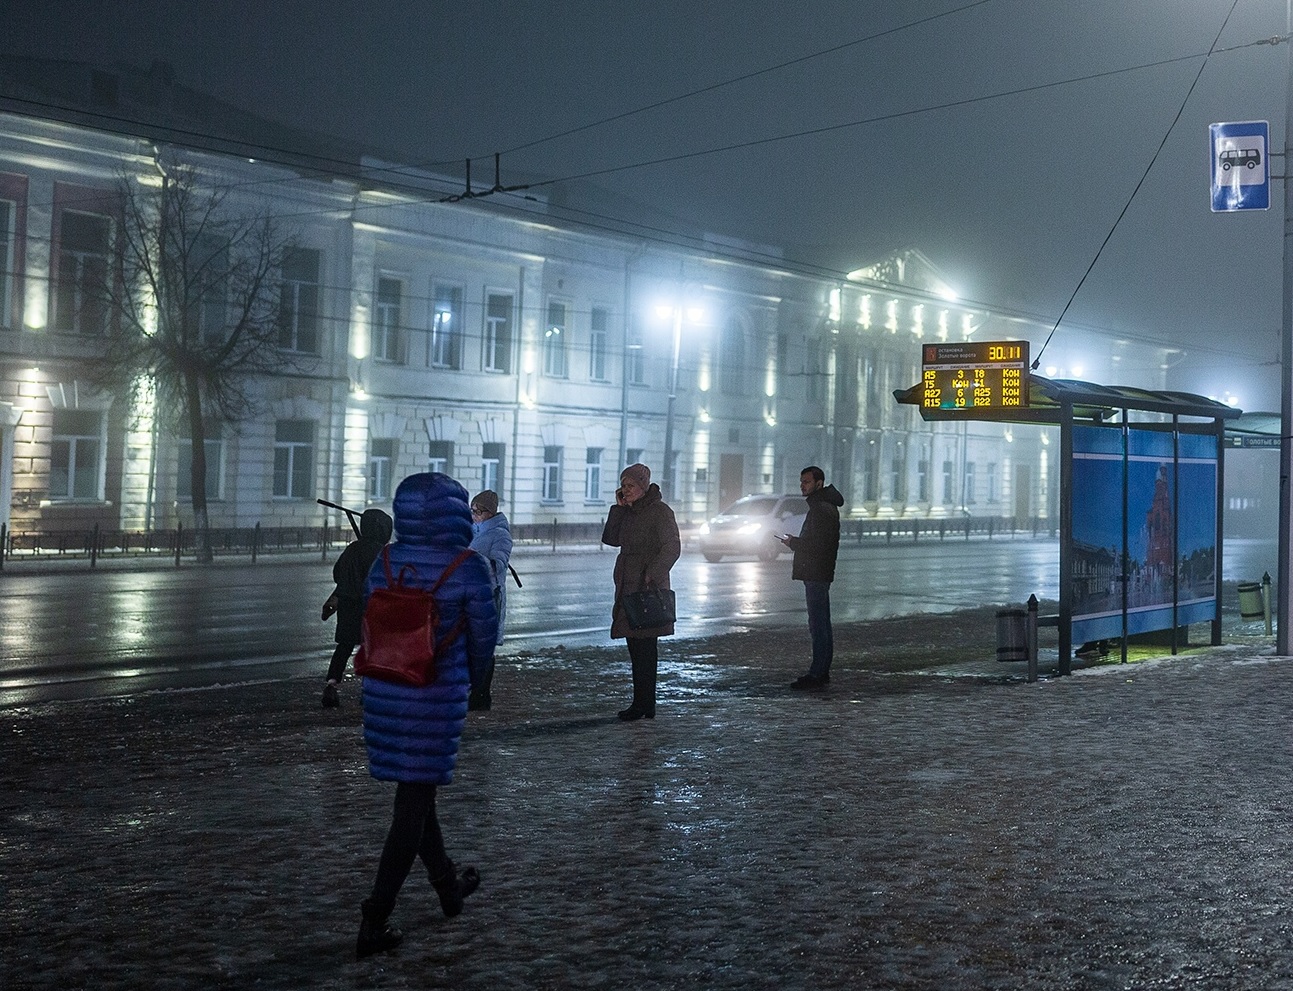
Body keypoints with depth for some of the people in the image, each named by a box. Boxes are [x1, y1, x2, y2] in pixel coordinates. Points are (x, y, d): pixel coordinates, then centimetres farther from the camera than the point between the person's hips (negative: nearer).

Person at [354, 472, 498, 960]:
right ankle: (374, 923, 3)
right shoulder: (467, 568, -13)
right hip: (436, 696, -5)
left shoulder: (383, 563, -1)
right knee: (414, 803, 4)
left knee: (416, 794, 20)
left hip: (383, 692, 5)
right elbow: (484, 640, -4)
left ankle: (449, 887, 40)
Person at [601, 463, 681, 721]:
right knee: (635, 645, 9)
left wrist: (653, 574, -26)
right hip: (628, 586, 8)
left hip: (649, 587, -8)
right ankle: (643, 703, 14)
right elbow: (611, 539, 10)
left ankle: (643, 704, -5)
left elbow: (672, 547, -15)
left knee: (645, 645, -8)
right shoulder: (628, 512, 16)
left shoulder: (660, 511, -8)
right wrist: (619, 507, 3)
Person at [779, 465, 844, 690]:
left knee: (818, 624, -10)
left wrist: (793, 542, -10)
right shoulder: (821, 505, 19)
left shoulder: (822, 508, -15)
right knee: (821, 624, 13)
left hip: (816, 574, -11)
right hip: (818, 573, 11)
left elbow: (818, 543, -22)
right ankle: (822, 673, 19)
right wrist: (796, 541, 9)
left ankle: (817, 675, -10)